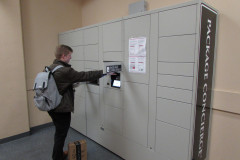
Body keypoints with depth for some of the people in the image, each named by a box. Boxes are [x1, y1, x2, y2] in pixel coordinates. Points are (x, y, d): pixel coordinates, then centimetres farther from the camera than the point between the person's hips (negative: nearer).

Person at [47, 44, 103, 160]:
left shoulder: (50, 68, 4)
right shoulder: (64, 71, -25)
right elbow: (84, 76, -23)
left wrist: (71, 86, 21)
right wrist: (102, 73, -15)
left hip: (52, 107, 10)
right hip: (62, 109, -10)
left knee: (59, 132, 26)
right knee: (61, 134, 10)